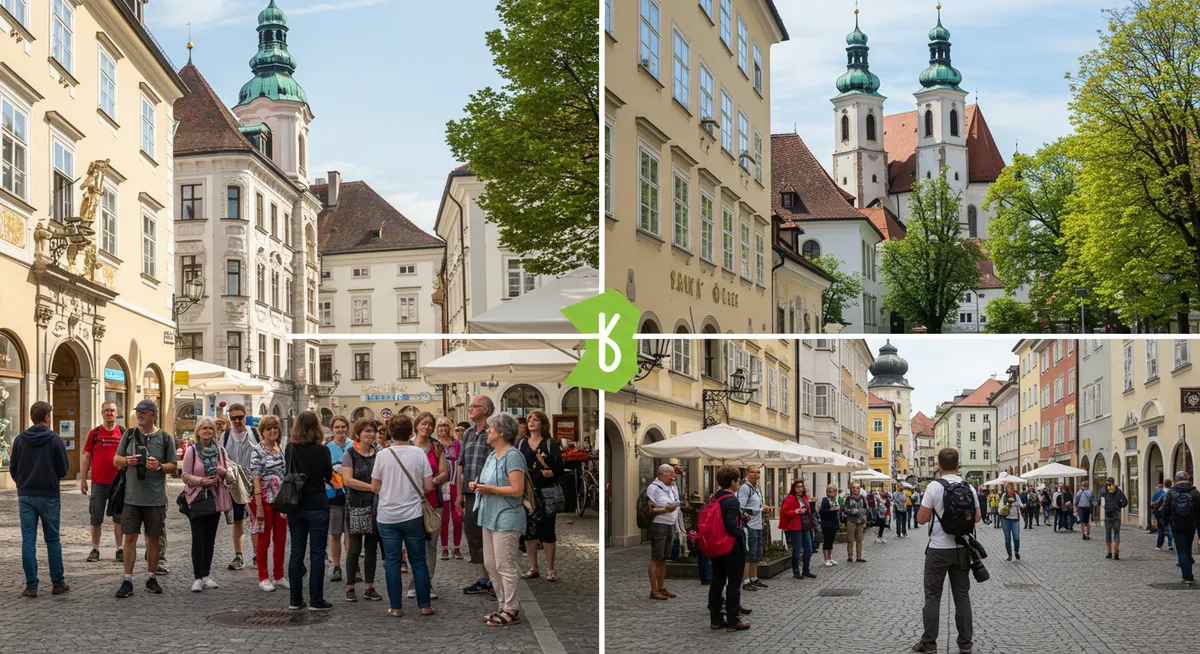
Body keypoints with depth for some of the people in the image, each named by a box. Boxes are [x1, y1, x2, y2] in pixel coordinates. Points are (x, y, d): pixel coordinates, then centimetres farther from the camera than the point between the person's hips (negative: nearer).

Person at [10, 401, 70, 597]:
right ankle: (58, 583, 12)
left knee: (28, 540, 4)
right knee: (53, 540, 7)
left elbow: (13, 470, 4)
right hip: (49, 496, -2)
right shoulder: (55, 440, -8)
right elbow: (63, 470, -4)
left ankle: (31, 586, 2)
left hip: (25, 496, 2)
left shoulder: (19, 439, 0)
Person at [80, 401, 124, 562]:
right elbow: (86, 458, 5)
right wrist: (83, 480, 1)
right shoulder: (94, 433, 3)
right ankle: (95, 550, 14)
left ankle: (120, 549, 14)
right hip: (98, 482, 0)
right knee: (96, 518, 5)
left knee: (119, 518, 6)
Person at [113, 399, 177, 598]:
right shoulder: (129, 434, 5)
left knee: (153, 538, 8)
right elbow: (116, 460, 11)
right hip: (131, 497, 1)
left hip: (155, 499, -1)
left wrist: (159, 466, -17)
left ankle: (151, 578, 20)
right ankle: (127, 581, 4)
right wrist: (126, 461, -11)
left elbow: (173, 466, 3)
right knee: (130, 537, 0)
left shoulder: (165, 438, 0)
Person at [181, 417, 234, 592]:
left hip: (215, 499, 4)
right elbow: (185, 476, -5)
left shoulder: (220, 450, 7)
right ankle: (198, 577, -4)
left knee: (210, 539, 10)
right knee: (198, 539, -7)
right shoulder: (191, 451, -2)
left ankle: (206, 575, 18)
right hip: (196, 498, -4)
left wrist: (224, 473, -13)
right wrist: (202, 481, -19)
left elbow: (230, 477, 10)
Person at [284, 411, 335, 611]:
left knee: (296, 553, 10)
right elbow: (329, 476, 1)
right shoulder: (322, 450, -12)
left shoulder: (290, 449, -1)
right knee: (317, 554, 1)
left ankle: (295, 600, 13)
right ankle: (316, 600, 2)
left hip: (295, 506, 4)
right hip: (317, 507, -4)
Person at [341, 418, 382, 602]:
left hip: (375, 506, 3)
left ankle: (370, 587, 15)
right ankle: (350, 587, 10)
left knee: (372, 547, 7)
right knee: (354, 548, 0)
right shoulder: (350, 454, -3)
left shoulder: (378, 453, 7)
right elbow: (347, 480, -13)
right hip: (355, 506, -3)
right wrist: (372, 487, -14)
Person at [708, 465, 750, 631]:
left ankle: (716, 618, 15)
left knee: (717, 581, 11)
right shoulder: (732, 501, -20)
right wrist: (742, 534, -8)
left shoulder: (715, 498, 6)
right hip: (733, 547, -8)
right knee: (734, 583, 1)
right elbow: (731, 527, -26)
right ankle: (733, 619, 5)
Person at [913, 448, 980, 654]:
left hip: (938, 550, -4)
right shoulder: (969, 488, 1)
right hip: (961, 548, 4)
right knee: (962, 595, 10)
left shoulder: (934, 487, -12)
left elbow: (921, 519, -9)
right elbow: (977, 518, 9)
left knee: (933, 597, 3)